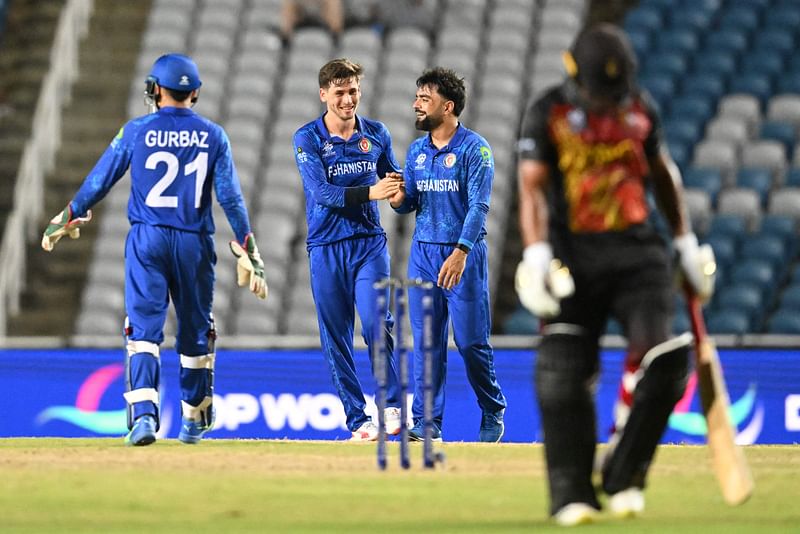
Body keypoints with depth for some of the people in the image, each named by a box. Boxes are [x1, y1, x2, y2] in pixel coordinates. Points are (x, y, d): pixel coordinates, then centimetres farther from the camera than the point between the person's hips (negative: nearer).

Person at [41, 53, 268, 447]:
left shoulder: (136, 131, -1)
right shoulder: (212, 135, 2)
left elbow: (99, 181, 4)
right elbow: (230, 196, -2)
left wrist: (65, 221, 18)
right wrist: (247, 252, 2)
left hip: (147, 240, -1)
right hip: (195, 243, 1)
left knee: (144, 328, -5)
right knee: (196, 332, 15)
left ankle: (144, 414, -23)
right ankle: (195, 420, 25)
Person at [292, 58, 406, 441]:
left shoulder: (377, 134, 7)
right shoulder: (307, 139, -4)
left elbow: (393, 182, 18)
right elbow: (322, 193, -15)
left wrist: (398, 190, -7)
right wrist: (370, 193, -27)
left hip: (369, 242, 1)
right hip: (326, 248, -1)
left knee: (376, 323, -17)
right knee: (336, 339, 0)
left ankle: (392, 405, -4)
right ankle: (358, 421, 6)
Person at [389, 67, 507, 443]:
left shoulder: (474, 148, -8)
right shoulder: (416, 150, 11)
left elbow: (478, 206, -16)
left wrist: (461, 252, -27)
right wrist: (399, 200, -9)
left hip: (464, 254, -5)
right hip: (423, 252, 5)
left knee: (471, 341, -3)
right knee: (426, 341, 1)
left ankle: (493, 414, 16)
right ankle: (426, 422, 4)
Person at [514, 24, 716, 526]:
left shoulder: (641, 109, 9)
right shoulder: (548, 113, -1)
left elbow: (664, 173, 21)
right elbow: (532, 186, -8)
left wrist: (687, 244, 21)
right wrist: (537, 253, -21)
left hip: (637, 249, 2)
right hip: (573, 254, -2)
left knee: (660, 356, -13)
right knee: (564, 374, -10)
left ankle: (624, 477, 2)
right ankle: (572, 494, -1)